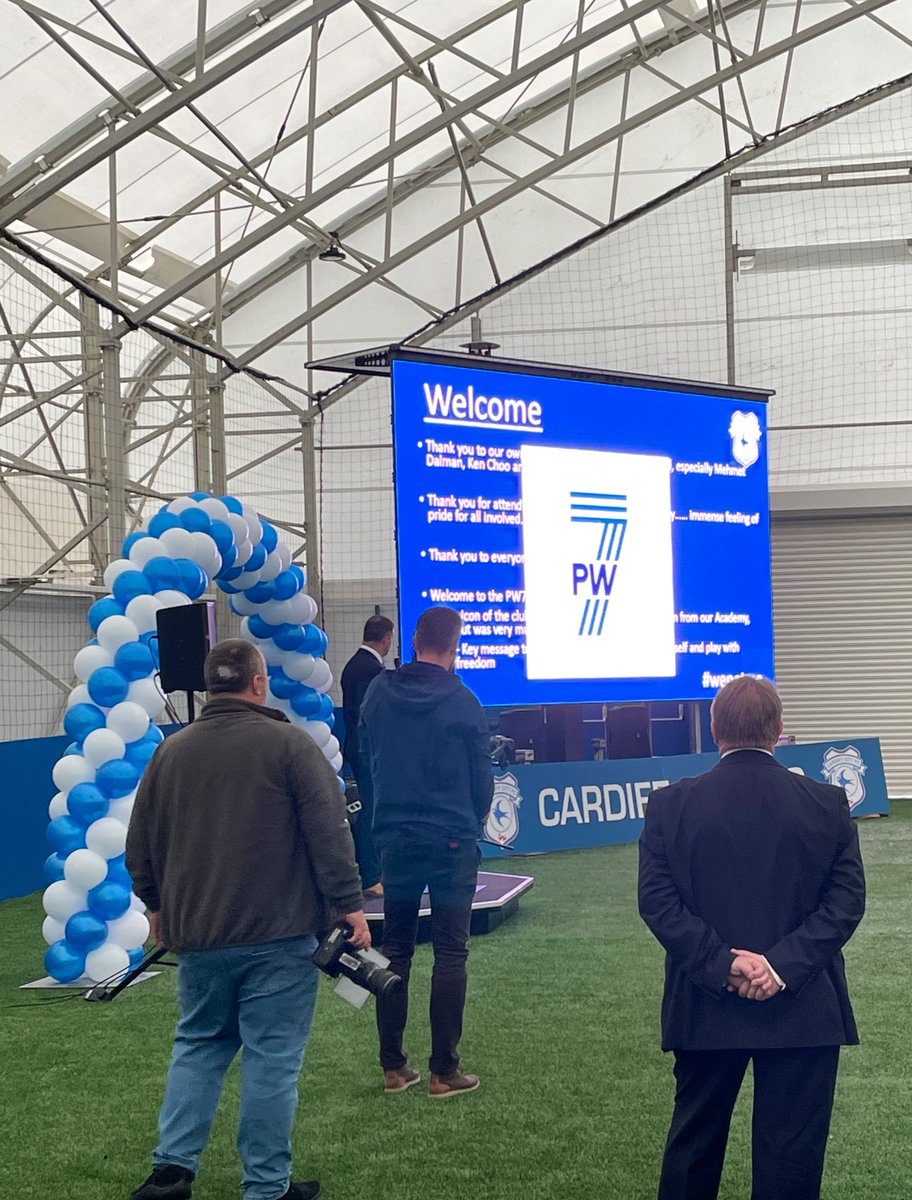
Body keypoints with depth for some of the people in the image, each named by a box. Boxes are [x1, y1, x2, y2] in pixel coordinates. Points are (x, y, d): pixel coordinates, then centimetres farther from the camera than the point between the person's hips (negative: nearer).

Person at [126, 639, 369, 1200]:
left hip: (197, 934, 5)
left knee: (198, 1045, 19)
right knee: (273, 1057, 2)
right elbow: (329, 830, -11)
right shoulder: (289, 744, -7)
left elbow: (141, 843, 14)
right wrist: (349, 903, -5)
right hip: (278, 933, -4)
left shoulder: (171, 752, 7)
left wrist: (157, 904, 28)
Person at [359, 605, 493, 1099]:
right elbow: (482, 779, -3)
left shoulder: (378, 692, 0)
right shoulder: (462, 702, -10)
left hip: (394, 839, 4)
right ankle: (443, 1071, 4)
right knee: (450, 953, 2)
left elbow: (367, 757, 10)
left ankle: (393, 1066, 15)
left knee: (395, 950, 12)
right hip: (451, 841, -4)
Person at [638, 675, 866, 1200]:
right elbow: (846, 901, -9)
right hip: (804, 1009, -1)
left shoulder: (671, 805, -5)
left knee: (695, 1137, 18)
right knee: (791, 1147, 8)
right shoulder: (828, 804, -5)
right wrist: (785, 964, -14)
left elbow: (657, 900, -10)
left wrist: (721, 962, -12)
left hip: (707, 1004, 1)